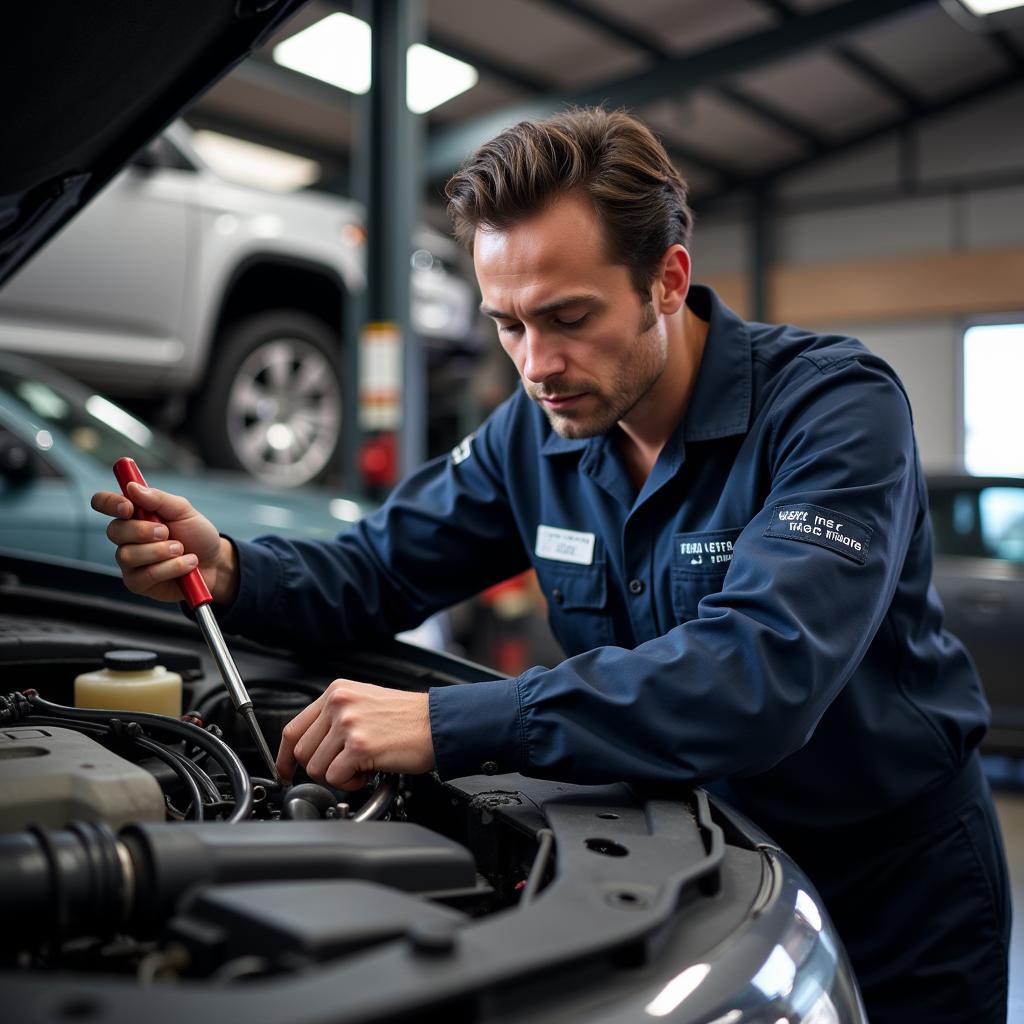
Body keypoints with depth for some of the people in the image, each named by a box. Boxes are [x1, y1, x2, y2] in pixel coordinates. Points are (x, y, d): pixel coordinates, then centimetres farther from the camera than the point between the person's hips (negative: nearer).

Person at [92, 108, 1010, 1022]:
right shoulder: (535, 433, -6)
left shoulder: (836, 404, -26)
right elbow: (378, 571, 0)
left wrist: (452, 725, -45)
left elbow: (761, 670, -40)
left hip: (893, 889, -4)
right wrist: (227, 569, -22)